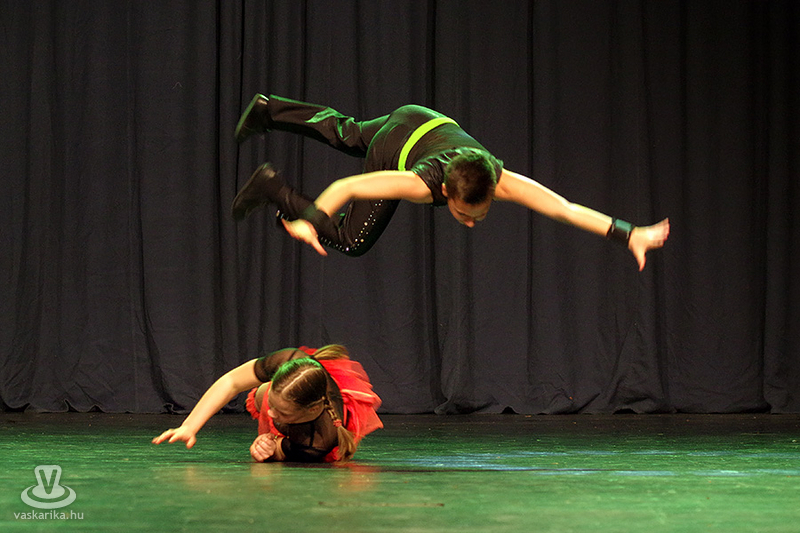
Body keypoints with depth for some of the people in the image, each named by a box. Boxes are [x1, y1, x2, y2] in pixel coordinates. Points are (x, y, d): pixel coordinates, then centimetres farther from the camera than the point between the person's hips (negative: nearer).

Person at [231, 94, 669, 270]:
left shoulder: (500, 181, -40)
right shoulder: (422, 185, -45)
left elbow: (567, 209, -44)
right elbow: (346, 187, -38)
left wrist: (631, 236, -51)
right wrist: (307, 221, -46)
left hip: (428, 123, 4)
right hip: (394, 146, -4)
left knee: (349, 136, 32)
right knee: (350, 241, 4)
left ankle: (271, 111, 50)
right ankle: (272, 188, 16)